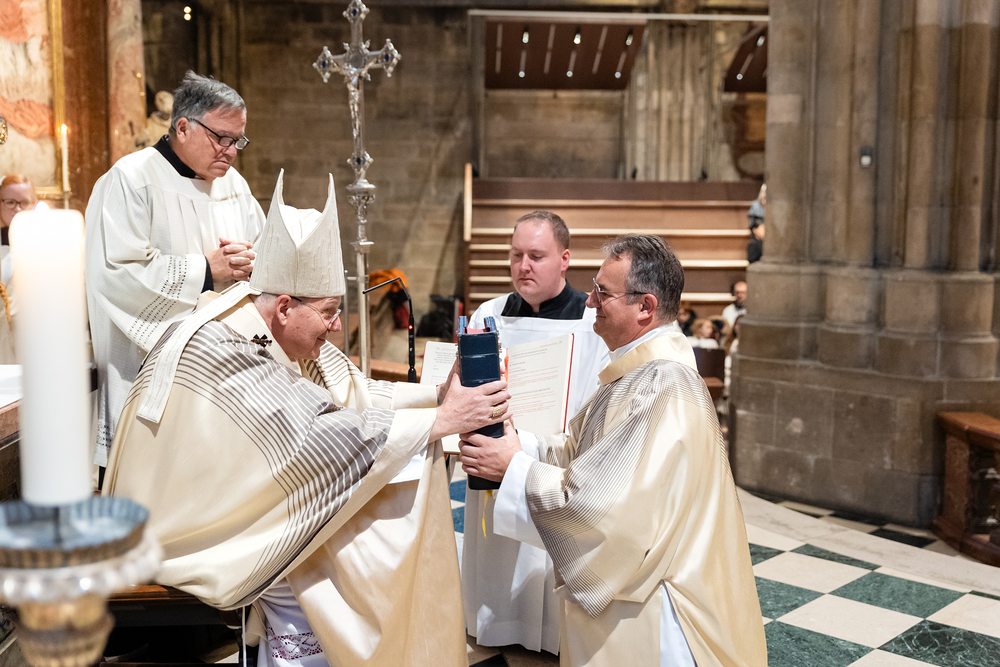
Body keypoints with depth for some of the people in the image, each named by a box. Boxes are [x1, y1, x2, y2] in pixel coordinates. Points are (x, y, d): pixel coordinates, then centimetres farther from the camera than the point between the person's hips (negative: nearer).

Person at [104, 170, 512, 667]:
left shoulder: (277, 335, -2)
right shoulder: (218, 349, -29)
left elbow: (351, 392, 0)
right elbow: (314, 437, -33)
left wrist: (439, 395, -13)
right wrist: (440, 421, -31)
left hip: (225, 492, 8)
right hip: (182, 518, -8)